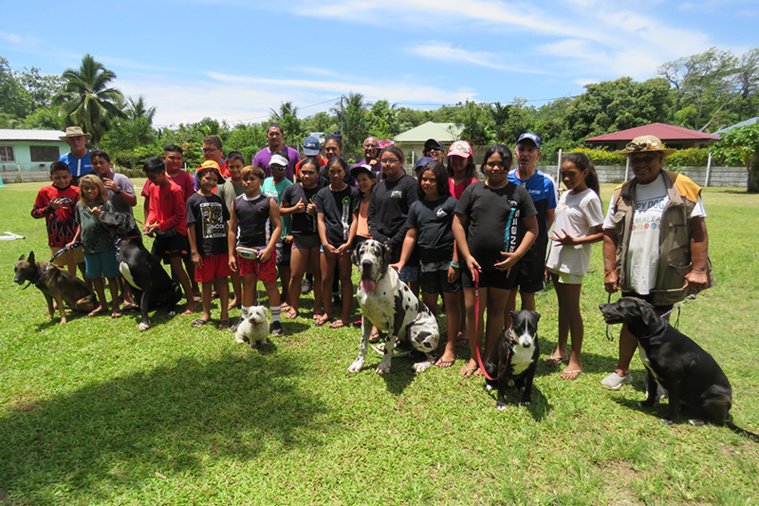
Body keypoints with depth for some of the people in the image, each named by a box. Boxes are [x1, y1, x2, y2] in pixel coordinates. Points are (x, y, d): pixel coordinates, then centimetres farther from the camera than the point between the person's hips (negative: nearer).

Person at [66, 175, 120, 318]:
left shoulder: (106, 205, -6)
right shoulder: (80, 205, 9)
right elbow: (80, 225, 20)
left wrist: (98, 215, -23)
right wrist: (74, 240, 20)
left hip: (106, 246, -5)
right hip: (88, 247, 5)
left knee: (111, 276, 1)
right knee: (95, 277, 12)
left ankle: (115, 305, 11)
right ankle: (102, 304, 26)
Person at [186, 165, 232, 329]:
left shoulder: (219, 200, 10)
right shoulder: (193, 200, -2)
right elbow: (191, 227, -5)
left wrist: (230, 246, 9)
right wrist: (194, 252, -9)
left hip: (222, 247, 3)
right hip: (205, 249, -3)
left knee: (222, 280, 6)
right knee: (207, 282, 8)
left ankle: (224, 314, 15)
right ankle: (206, 314, 25)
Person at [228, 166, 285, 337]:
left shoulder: (269, 202, -2)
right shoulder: (236, 203, 9)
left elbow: (278, 226, -6)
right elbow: (232, 230, 13)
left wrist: (269, 249, -15)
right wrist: (231, 254, 9)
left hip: (264, 250, -3)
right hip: (243, 250, 4)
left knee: (270, 284, 0)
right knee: (248, 283, 12)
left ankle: (276, 320, 11)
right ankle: (245, 318, 26)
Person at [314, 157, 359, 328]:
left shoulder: (352, 192, 1)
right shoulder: (322, 194, 9)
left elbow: (355, 219, -2)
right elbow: (320, 220, 5)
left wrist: (348, 243, -11)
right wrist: (325, 244, -6)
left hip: (345, 243, -3)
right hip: (327, 243, 3)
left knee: (345, 278, 3)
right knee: (325, 279, 8)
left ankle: (345, 316, 14)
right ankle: (327, 312, 25)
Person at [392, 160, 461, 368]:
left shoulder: (451, 202, -3)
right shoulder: (416, 206, 11)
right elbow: (411, 236, 11)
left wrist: (455, 262, -13)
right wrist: (401, 262, 3)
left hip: (448, 260, -5)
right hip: (427, 261, 5)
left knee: (451, 302, 2)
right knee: (428, 302, 12)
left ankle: (450, 348, 10)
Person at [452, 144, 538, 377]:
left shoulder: (519, 193, 4)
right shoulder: (473, 190, 6)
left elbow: (532, 228, 4)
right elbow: (458, 223, 5)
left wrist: (516, 255, -9)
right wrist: (467, 256, -3)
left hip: (504, 265, 0)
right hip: (475, 263, 1)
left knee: (496, 310, 9)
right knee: (472, 309, 3)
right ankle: (474, 357, 21)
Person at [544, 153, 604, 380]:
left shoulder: (589, 198, -10)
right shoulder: (565, 196, 12)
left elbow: (601, 233, -11)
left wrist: (574, 241, -23)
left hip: (573, 262, -7)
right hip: (557, 259, 7)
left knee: (572, 309, -1)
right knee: (562, 305, 16)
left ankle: (575, 360, 11)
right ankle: (561, 350, 28)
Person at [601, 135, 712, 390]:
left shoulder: (682, 188, -2)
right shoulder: (621, 194, 5)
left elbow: (698, 229, -4)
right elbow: (610, 234, 5)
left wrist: (698, 269, -10)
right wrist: (610, 271, -1)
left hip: (667, 275, -2)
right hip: (631, 276, 3)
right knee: (631, 323, 15)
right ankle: (622, 371, 32)